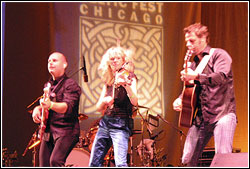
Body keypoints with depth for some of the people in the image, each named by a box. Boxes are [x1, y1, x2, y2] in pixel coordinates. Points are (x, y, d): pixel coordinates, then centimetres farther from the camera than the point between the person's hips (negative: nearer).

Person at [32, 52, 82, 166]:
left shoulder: (70, 84, -7)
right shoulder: (48, 85, 17)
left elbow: (68, 106, -23)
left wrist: (51, 105, -43)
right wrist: (37, 109, 3)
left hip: (66, 131, -8)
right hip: (48, 131, 8)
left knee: (55, 161, -26)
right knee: (44, 165, 5)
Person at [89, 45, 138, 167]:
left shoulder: (130, 77, -2)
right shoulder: (108, 81, 14)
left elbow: (134, 102, -19)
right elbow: (98, 107, 11)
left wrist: (126, 84, -35)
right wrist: (104, 101, -11)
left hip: (121, 125, -6)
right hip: (105, 123, 6)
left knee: (120, 163, -21)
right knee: (94, 163, 6)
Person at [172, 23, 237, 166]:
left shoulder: (219, 55, -1)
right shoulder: (193, 64, 20)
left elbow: (221, 78, -20)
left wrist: (196, 76, -30)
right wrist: (180, 100, 5)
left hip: (222, 113, -7)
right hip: (200, 117, 7)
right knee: (188, 160, 3)